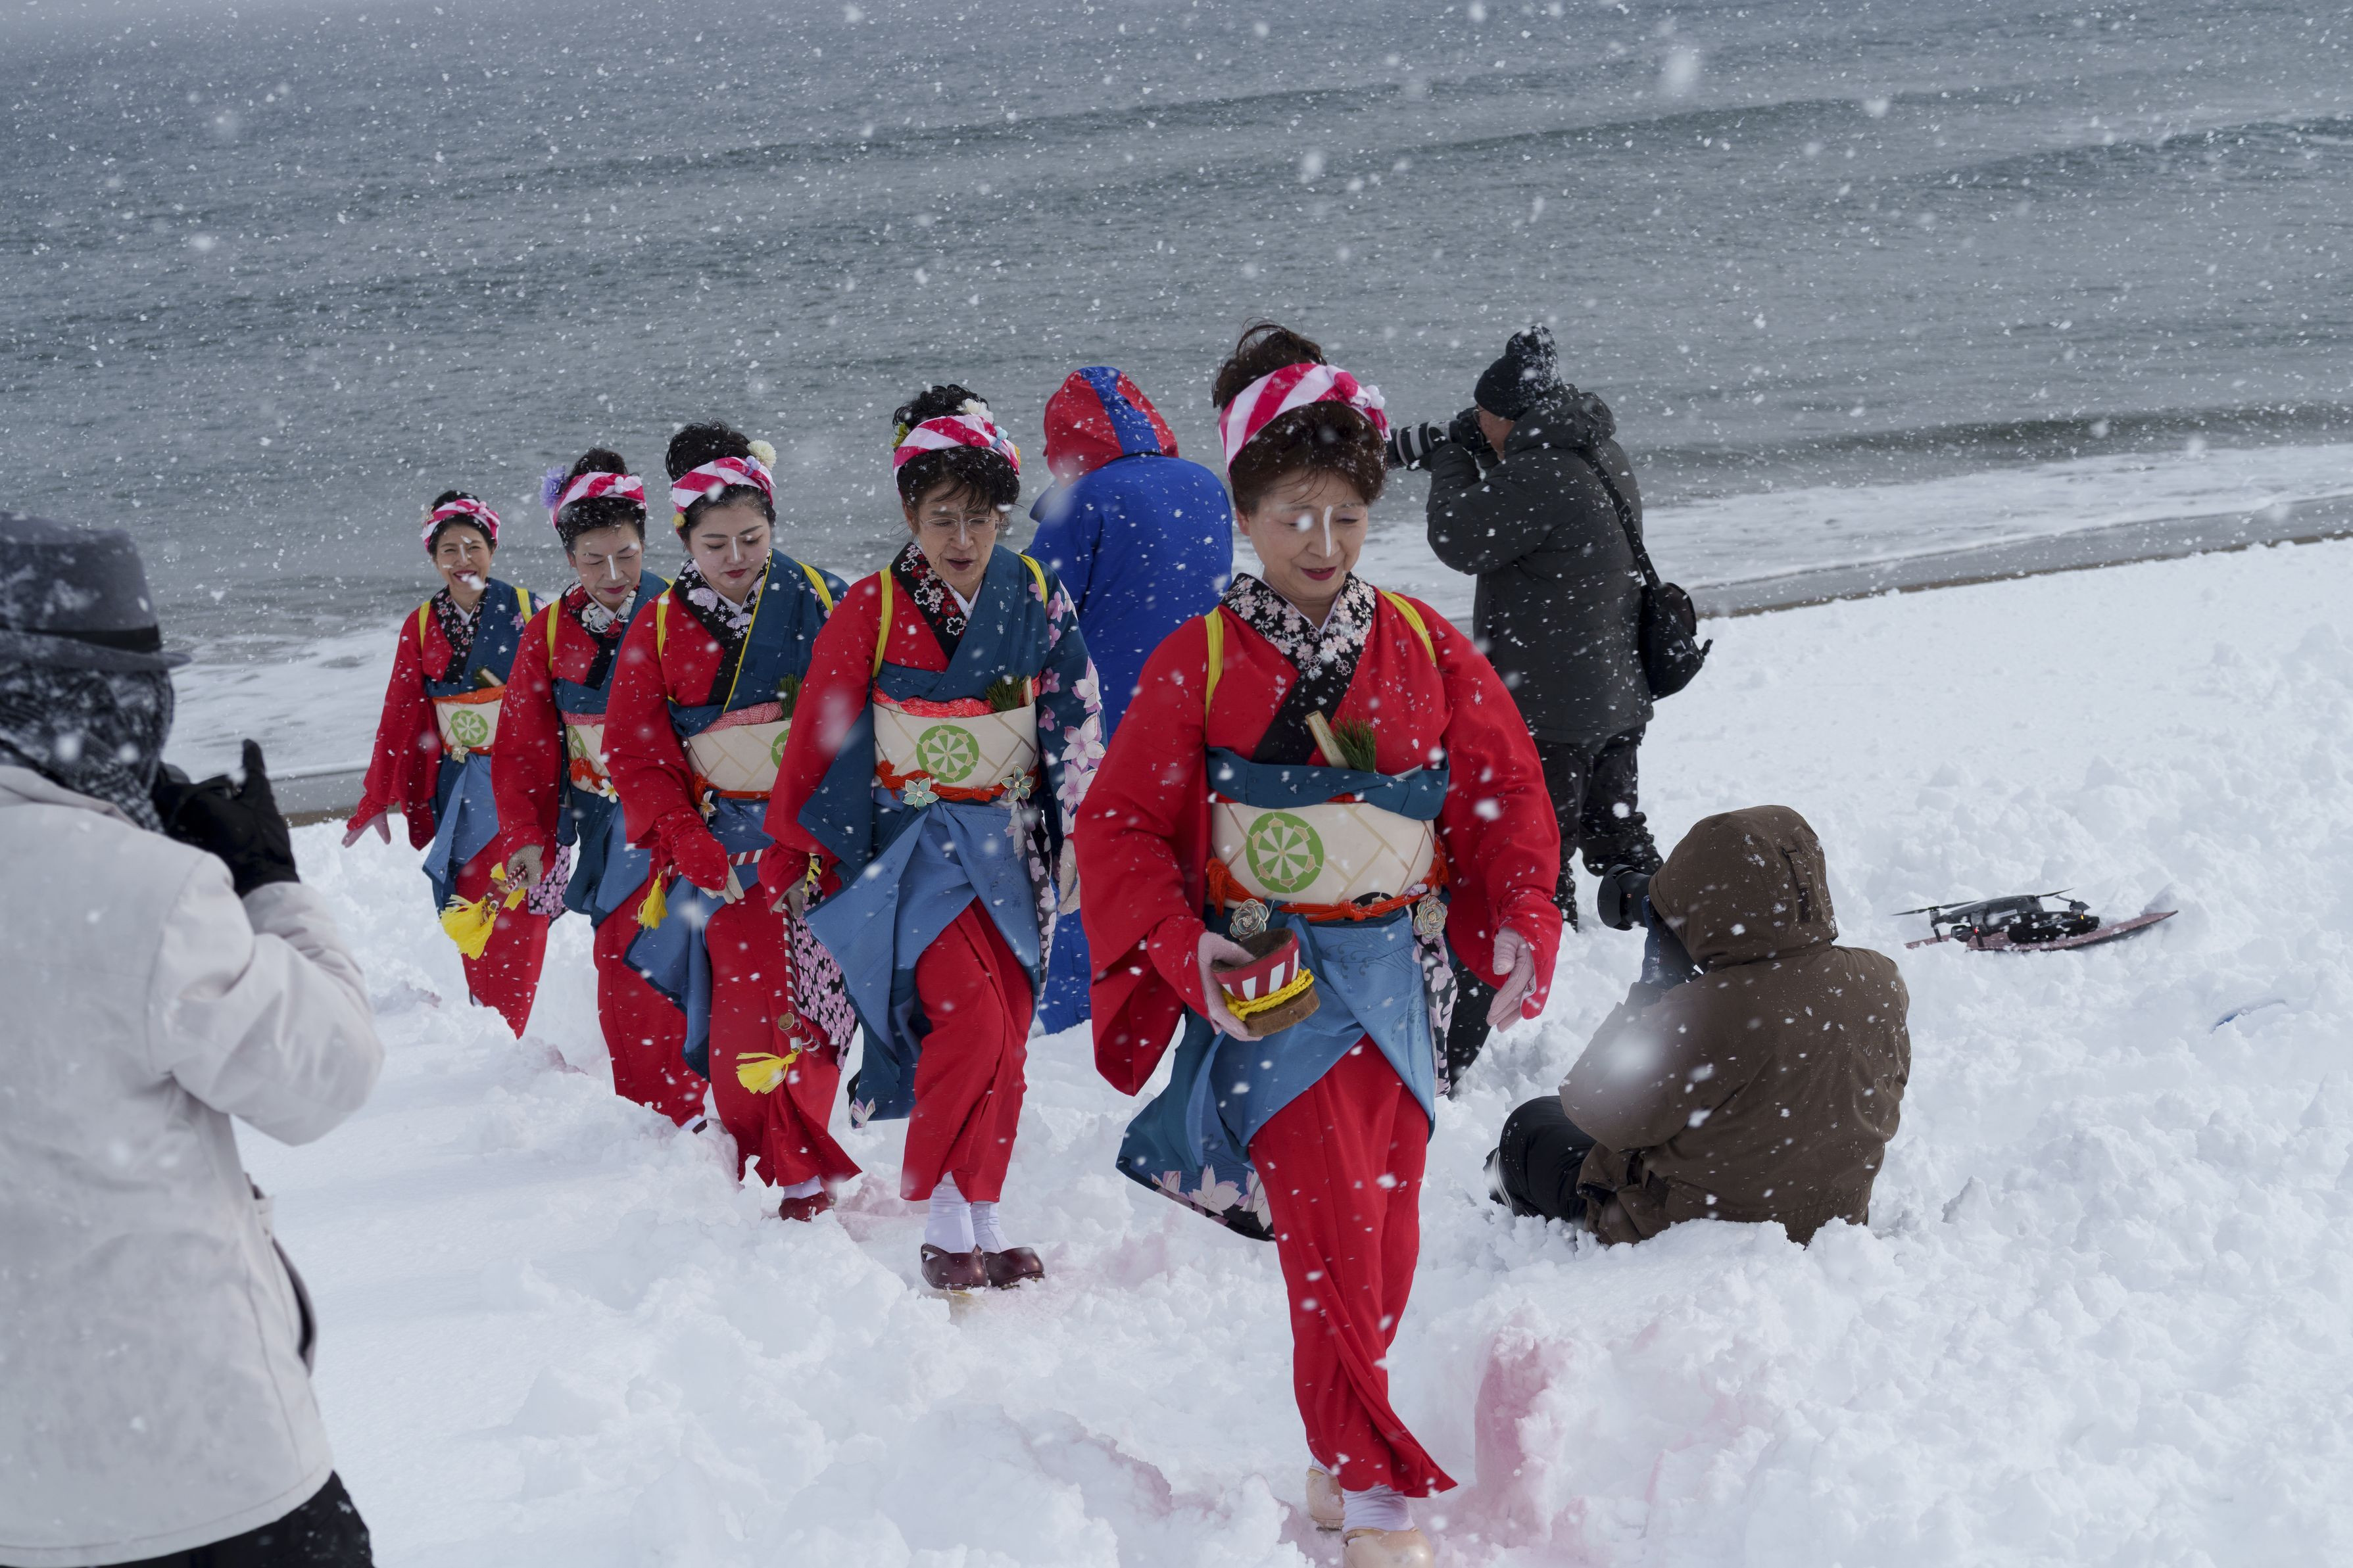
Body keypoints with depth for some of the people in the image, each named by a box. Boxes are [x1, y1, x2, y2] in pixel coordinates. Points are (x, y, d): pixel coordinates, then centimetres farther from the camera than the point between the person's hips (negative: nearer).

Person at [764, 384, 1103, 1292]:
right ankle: (940, 1218, -7)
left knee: (1004, 1036, 4)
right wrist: (789, 855, 7)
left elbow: (1077, 733, 6)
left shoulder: (1038, 604, 0)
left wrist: (1081, 840, 3)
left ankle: (983, 1218, 18)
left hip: (1011, 844, 4)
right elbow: (817, 739, 1)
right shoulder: (870, 613, -8)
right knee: (972, 1016, -20)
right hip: (911, 842, -3)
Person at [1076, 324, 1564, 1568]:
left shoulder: (1424, 649, 4)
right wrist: (1182, 946, -16)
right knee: (1330, 1234, -13)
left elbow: (1508, 793, 10)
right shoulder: (1200, 664, -4)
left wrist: (1519, 929, -2)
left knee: (1386, 1244, 11)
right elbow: (1121, 825, -3)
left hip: (1400, 973, 4)